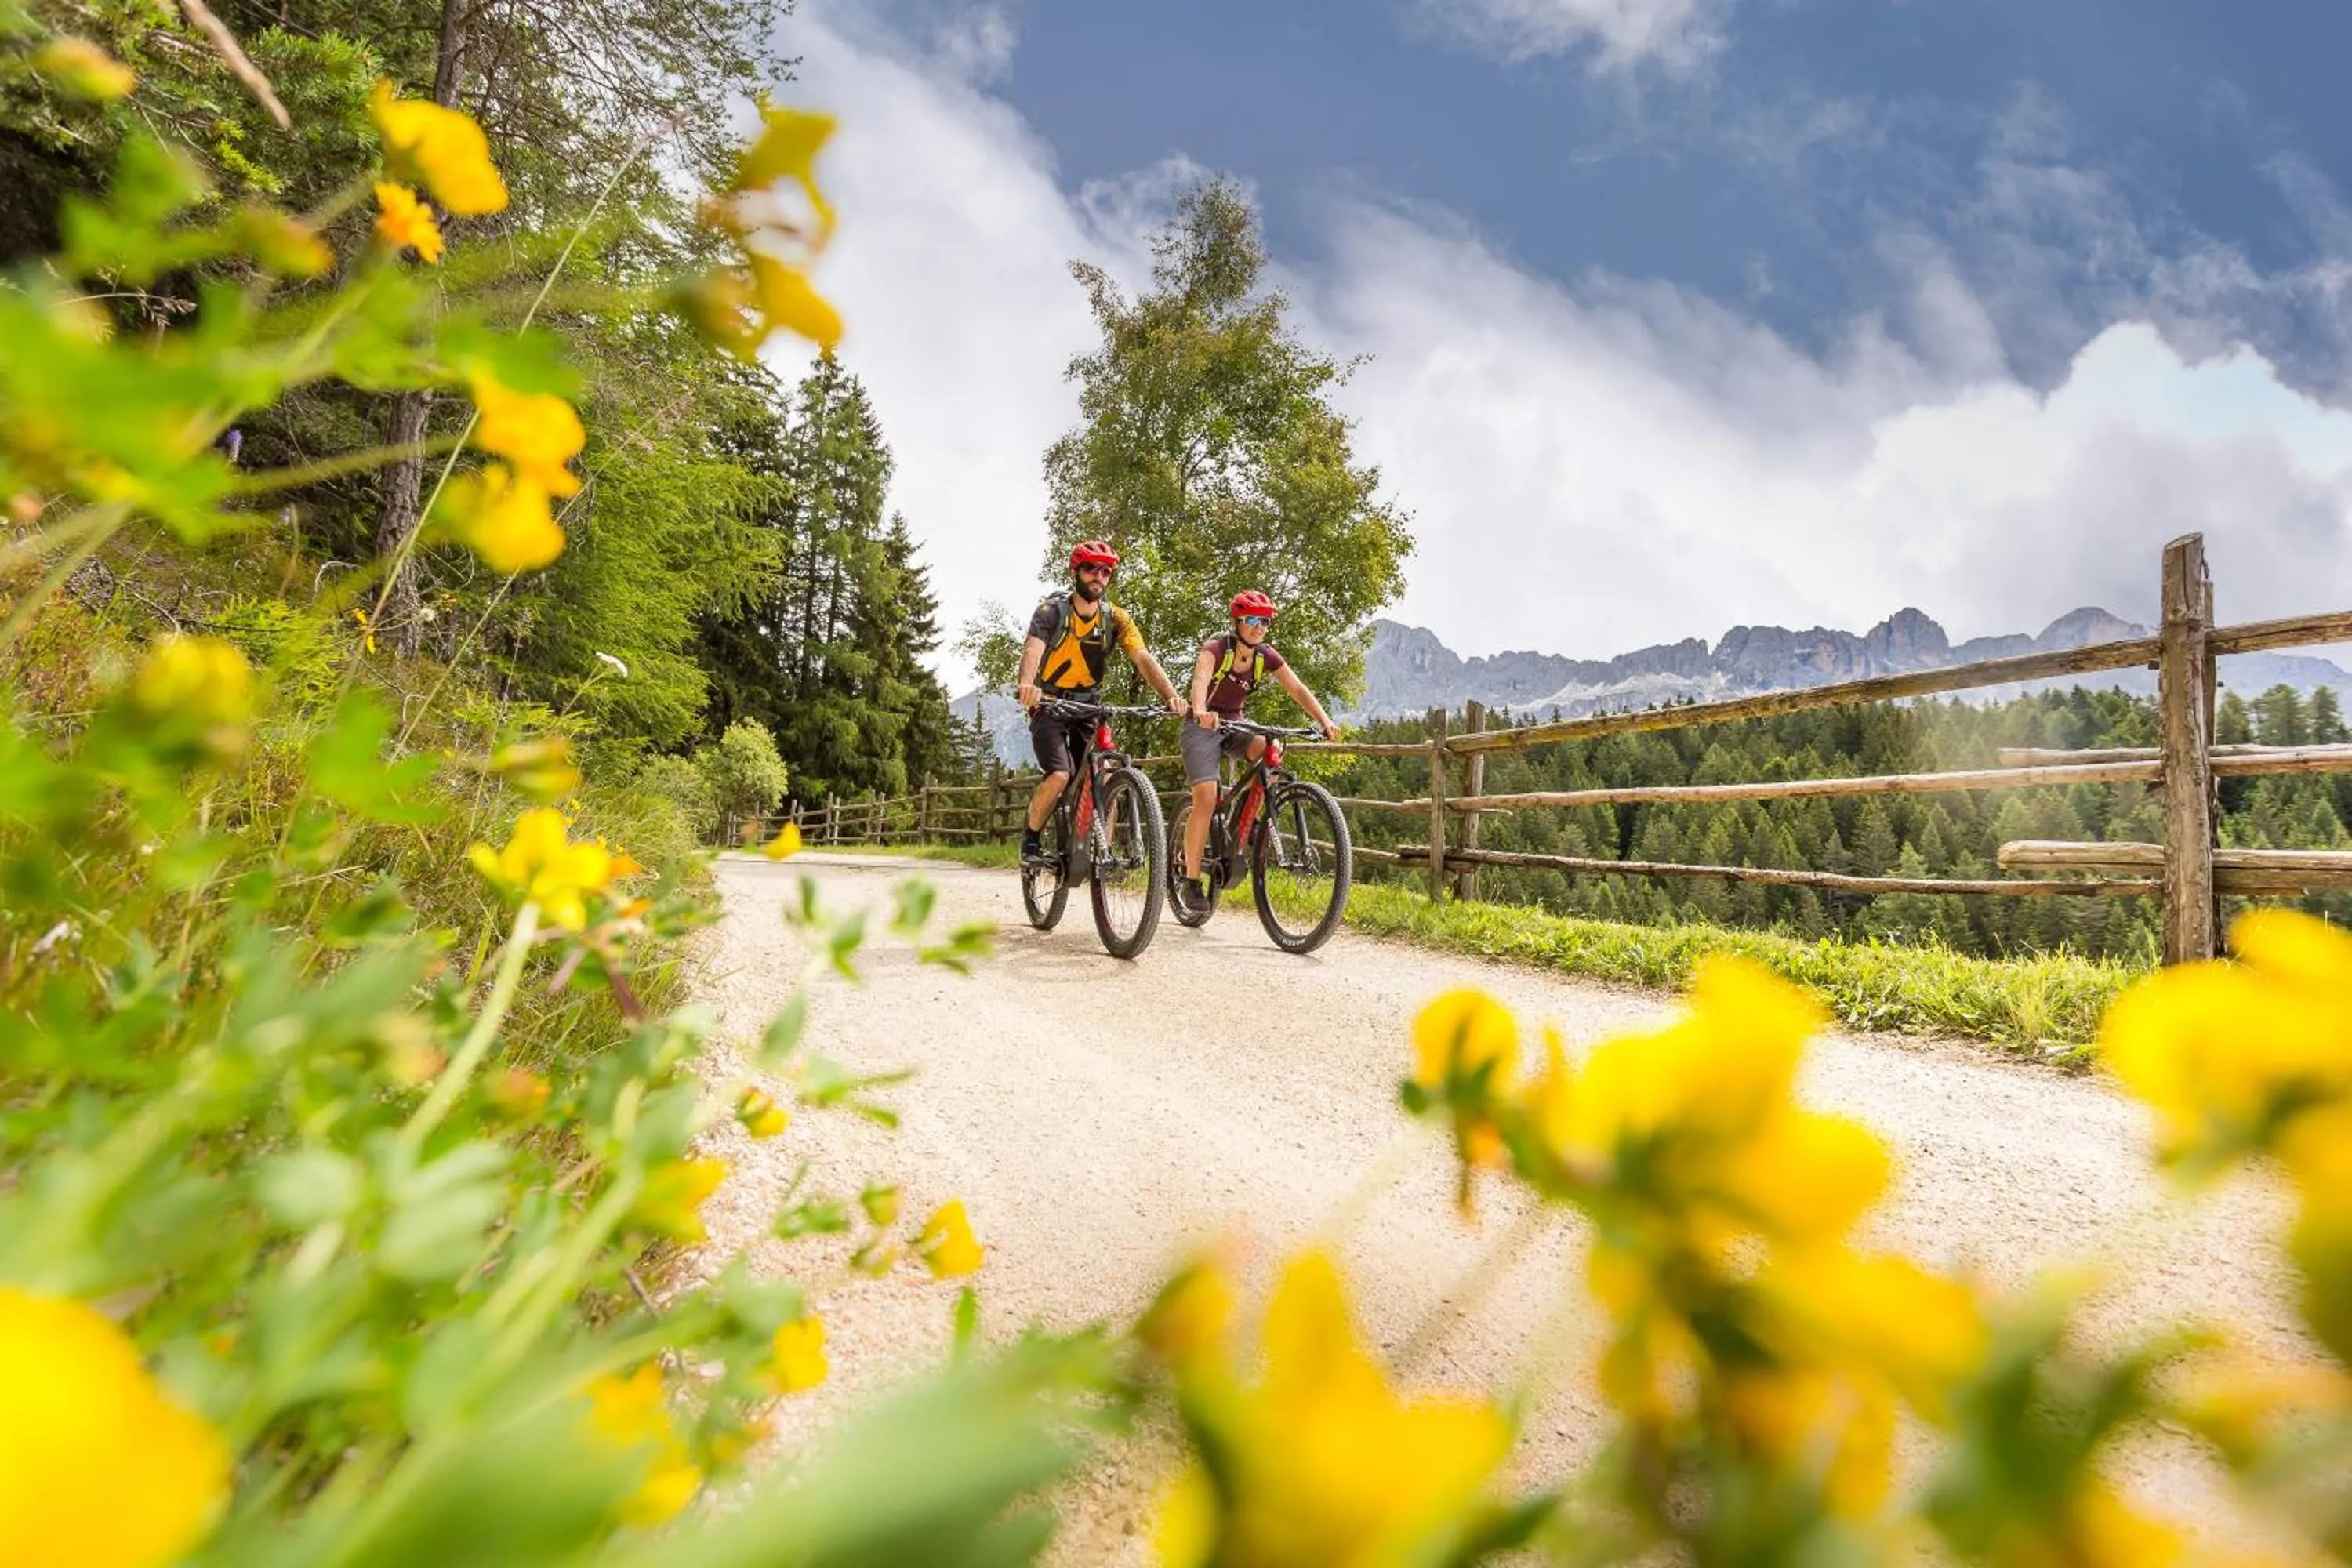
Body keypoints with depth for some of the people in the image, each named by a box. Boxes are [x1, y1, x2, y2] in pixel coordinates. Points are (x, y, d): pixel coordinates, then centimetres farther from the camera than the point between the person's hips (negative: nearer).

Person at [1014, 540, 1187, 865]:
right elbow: (1034, 648, -31)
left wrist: (1171, 695, -35)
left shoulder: (1115, 618, -4)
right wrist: (1027, 684, -53)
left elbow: (1144, 658, -17)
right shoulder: (1052, 609, -13)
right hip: (1048, 704, -3)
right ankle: (1031, 839, 3)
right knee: (1059, 776, -21)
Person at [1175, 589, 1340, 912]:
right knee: (1206, 798, -18)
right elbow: (1200, 678, -38)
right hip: (1204, 726, -5)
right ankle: (1190, 880, -9)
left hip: (1234, 725, 5)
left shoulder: (1266, 656, -4)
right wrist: (1200, 711, -60)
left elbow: (1298, 689, -11)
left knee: (1269, 750, -27)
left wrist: (1325, 721, -28)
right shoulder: (1216, 647, -18)